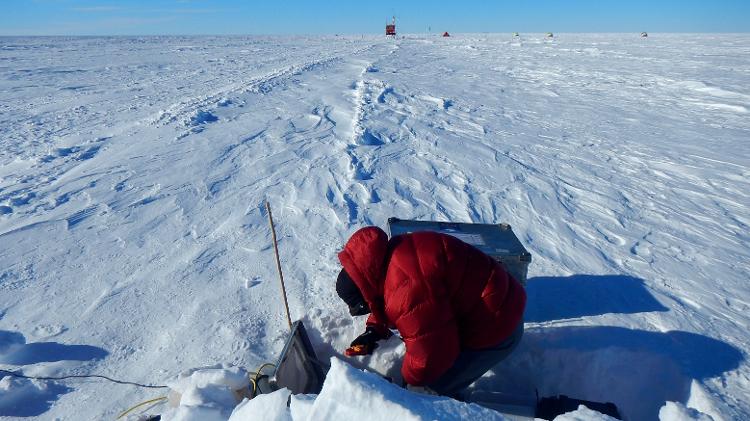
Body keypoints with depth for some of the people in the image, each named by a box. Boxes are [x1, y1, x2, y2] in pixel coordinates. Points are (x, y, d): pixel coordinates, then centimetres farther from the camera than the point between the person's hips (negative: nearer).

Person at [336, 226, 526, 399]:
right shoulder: (390, 257, -2)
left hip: (494, 326, -9)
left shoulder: (405, 290, -34)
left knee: (440, 384, -1)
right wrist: (374, 329, 3)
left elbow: (431, 352, -24)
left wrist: (410, 378, -5)